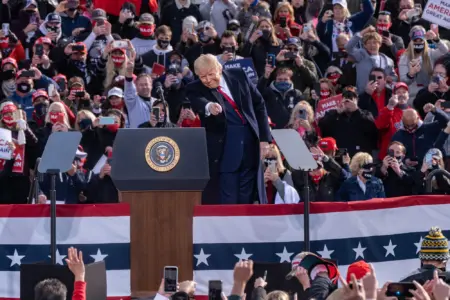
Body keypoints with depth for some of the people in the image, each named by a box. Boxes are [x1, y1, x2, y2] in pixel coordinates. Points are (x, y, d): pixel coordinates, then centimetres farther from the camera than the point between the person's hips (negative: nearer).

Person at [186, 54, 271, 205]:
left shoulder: (239, 76, 5)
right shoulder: (195, 89, -3)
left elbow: (259, 105, 11)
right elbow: (198, 103, -26)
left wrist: (264, 137, 6)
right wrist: (208, 107, -50)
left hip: (250, 146, 3)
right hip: (223, 151, -3)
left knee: (247, 202, 8)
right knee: (226, 203, -7)